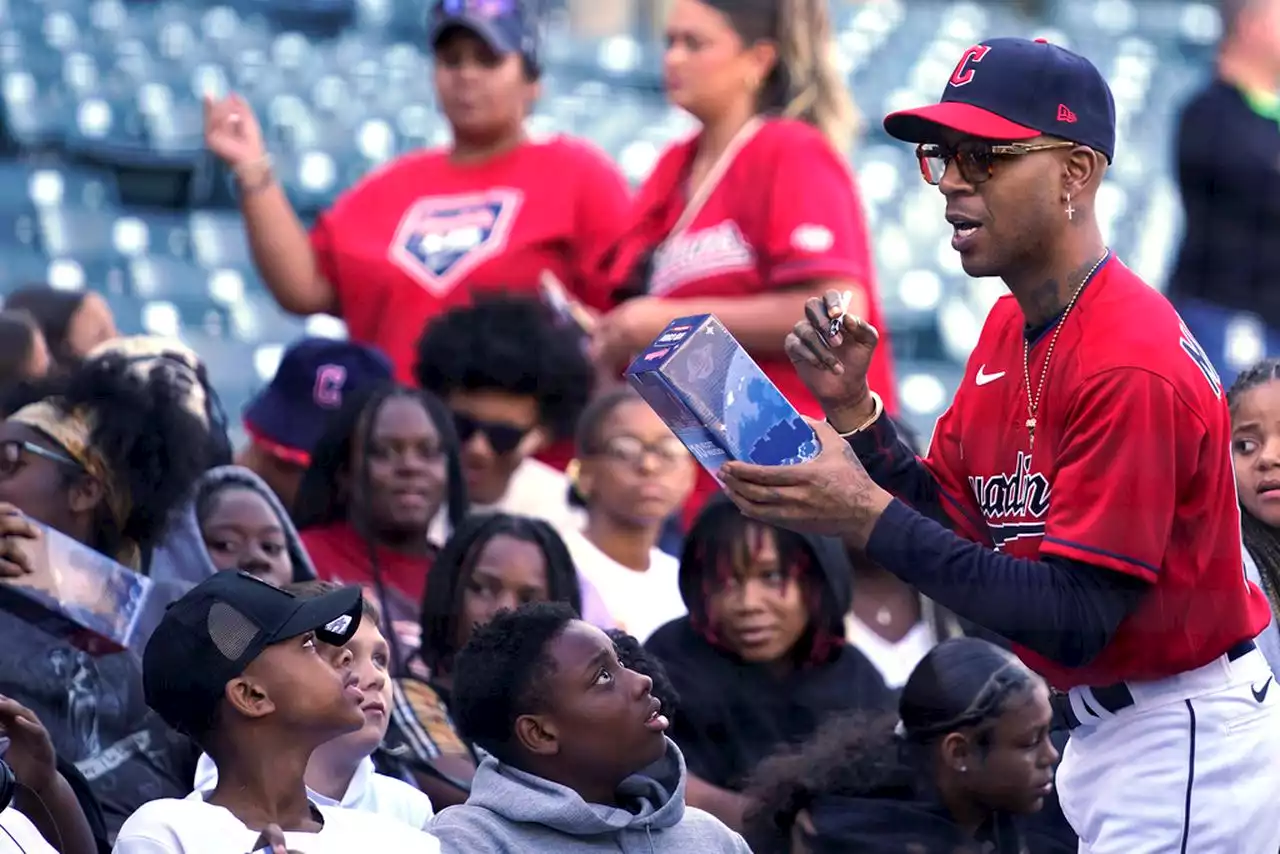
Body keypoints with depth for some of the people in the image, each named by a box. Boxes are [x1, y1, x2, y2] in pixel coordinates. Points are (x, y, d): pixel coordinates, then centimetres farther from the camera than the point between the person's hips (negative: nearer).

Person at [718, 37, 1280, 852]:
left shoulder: (1132, 365, -24)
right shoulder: (1007, 328, 6)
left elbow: (1074, 619, -27)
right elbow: (952, 523, 9)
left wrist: (869, 518, -29)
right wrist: (854, 412, -6)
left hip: (1182, 746, -9)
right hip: (1102, 722, 9)